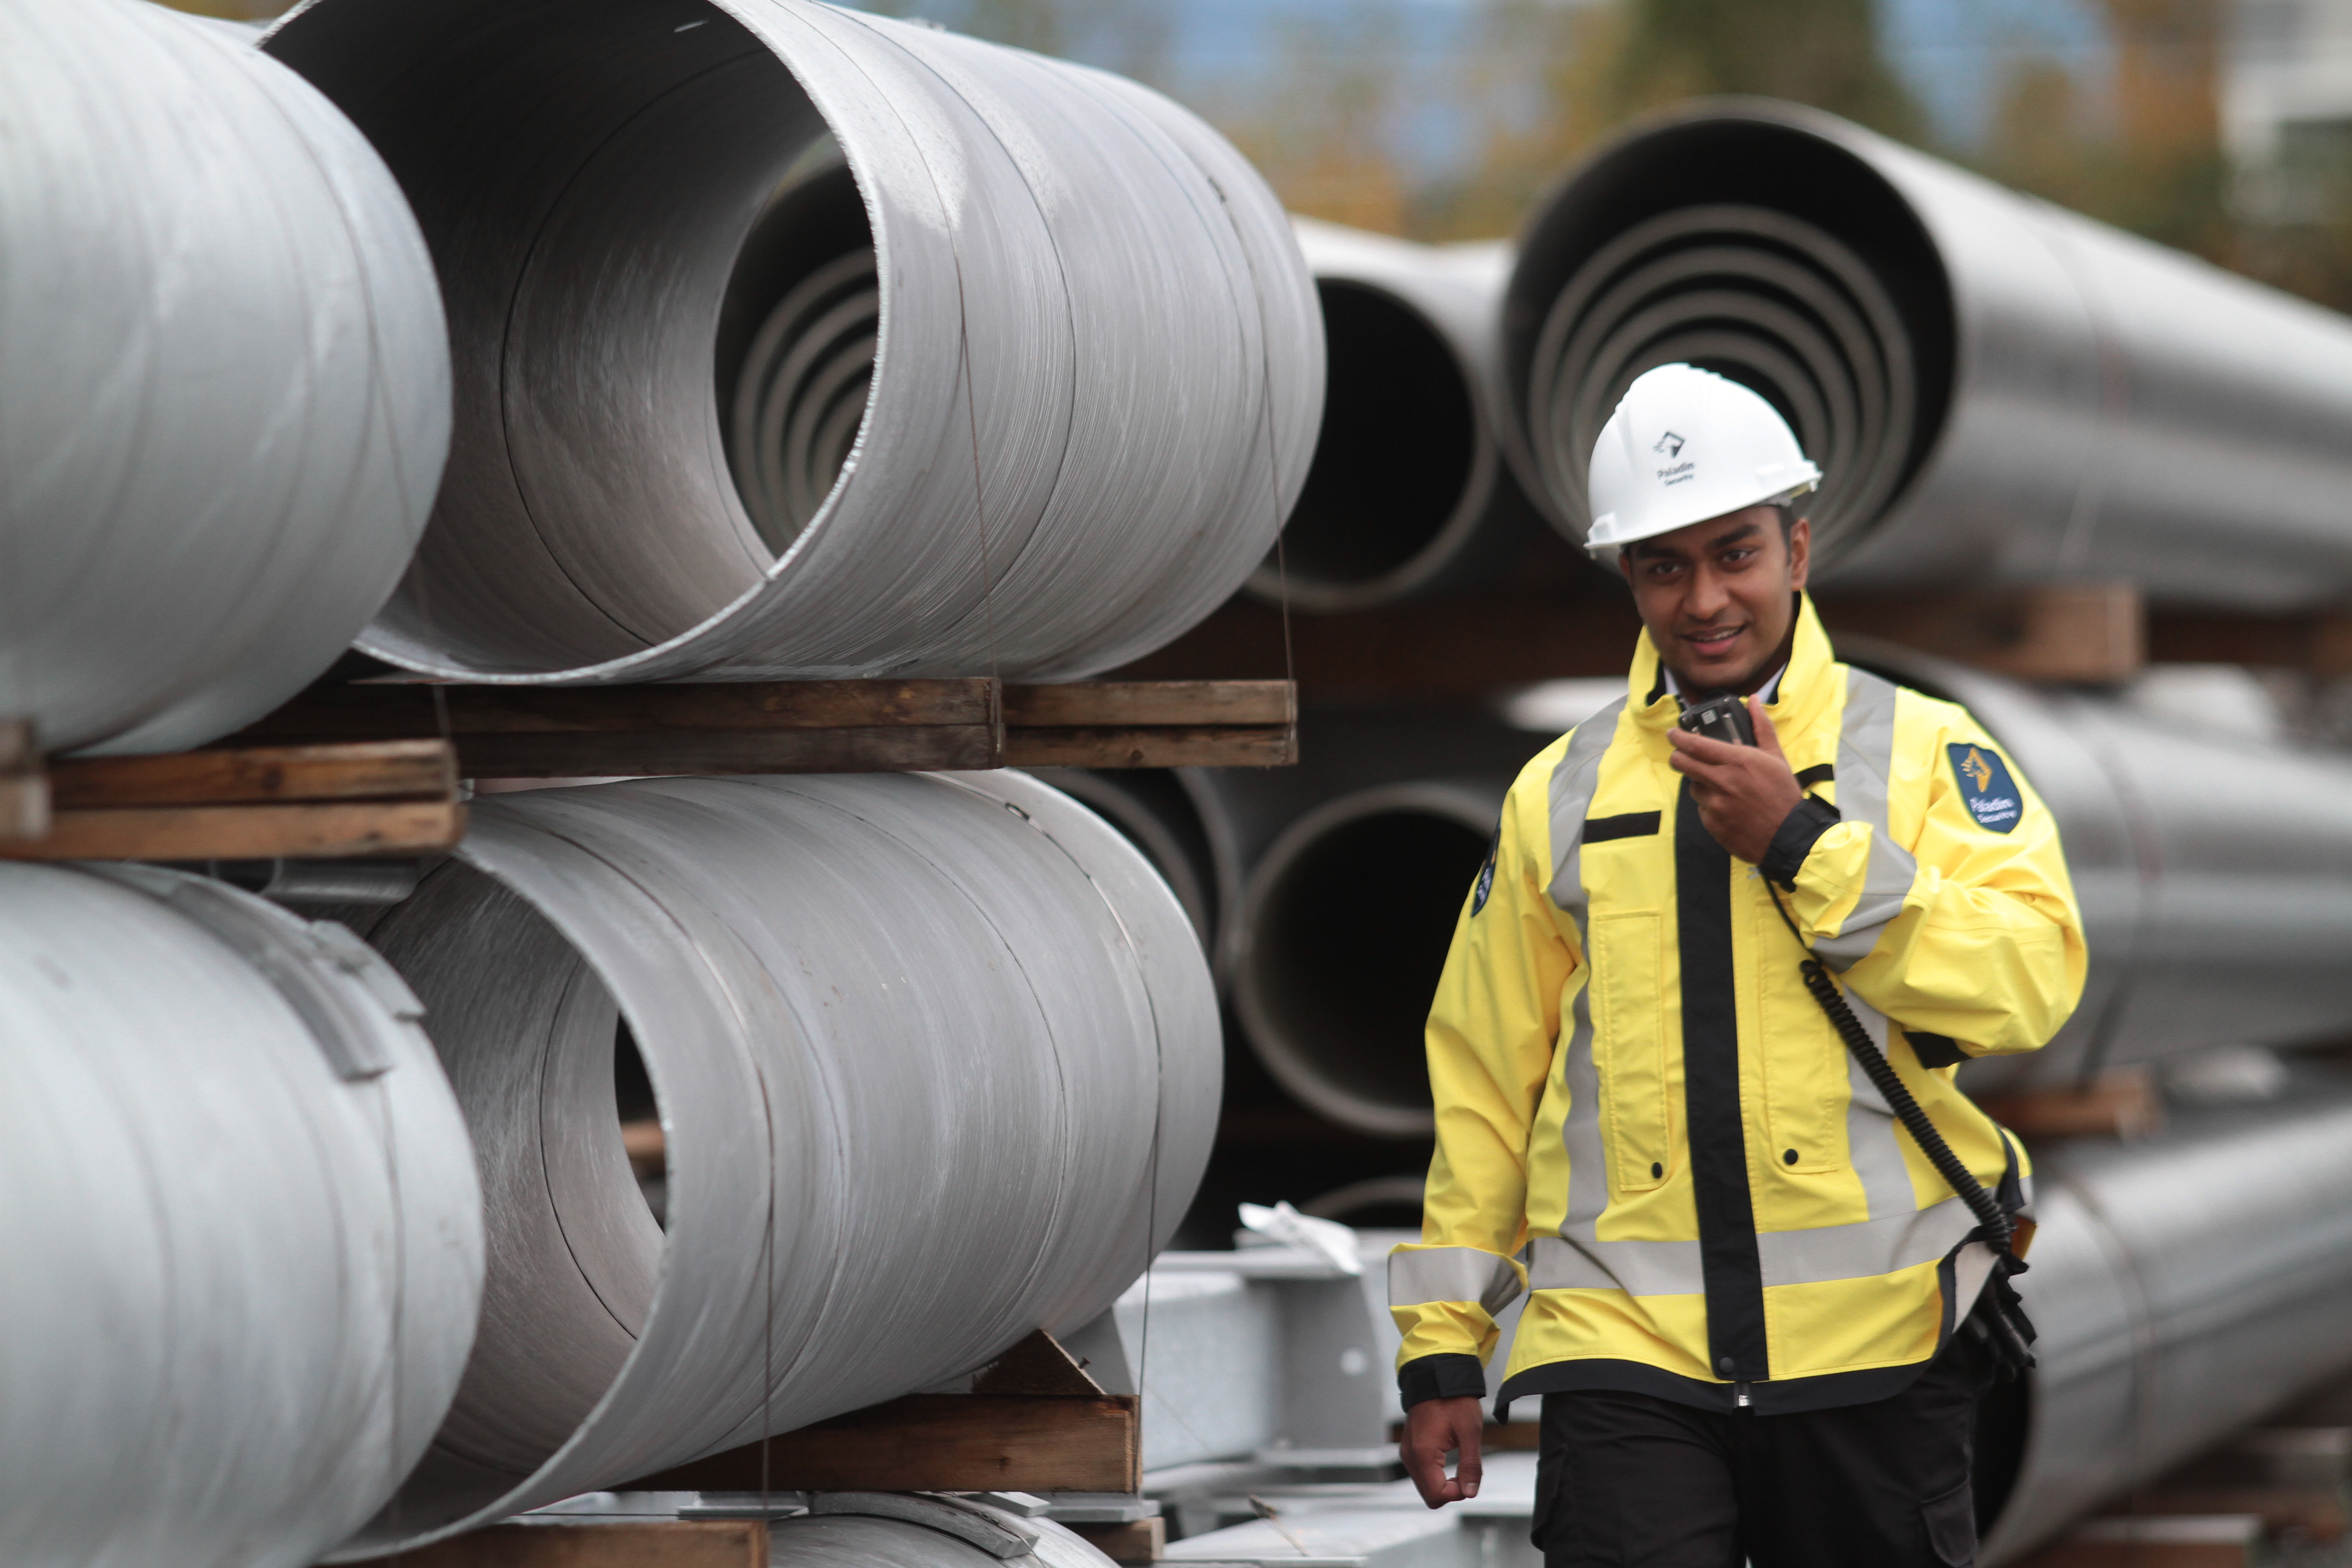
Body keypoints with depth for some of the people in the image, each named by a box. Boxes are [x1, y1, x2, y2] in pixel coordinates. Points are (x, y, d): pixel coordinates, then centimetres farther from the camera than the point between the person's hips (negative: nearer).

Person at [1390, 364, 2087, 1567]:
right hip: (1624, 1348, 1)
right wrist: (1440, 1345, 9)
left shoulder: (1923, 752, 5)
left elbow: (2033, 981, -10)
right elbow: (1484, 1085, 13)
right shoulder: (1562, 792, 11)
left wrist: (1805, 846, -14)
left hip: (1877, 1342, -1)